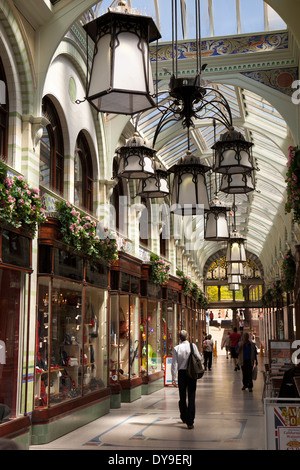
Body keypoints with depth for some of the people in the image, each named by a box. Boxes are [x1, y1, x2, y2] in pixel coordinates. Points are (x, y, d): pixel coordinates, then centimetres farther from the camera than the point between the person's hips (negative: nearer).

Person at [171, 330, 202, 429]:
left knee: (182, 397, 15)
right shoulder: (193, 346, -6)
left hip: (182, 373, 0)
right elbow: (199, 358, -3)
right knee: (191, 397, 2)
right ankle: (190, 422, -3)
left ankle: (184, 418, 31)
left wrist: (173, 378, -2)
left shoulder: (176, 348, -5)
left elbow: (174, 364, -6)